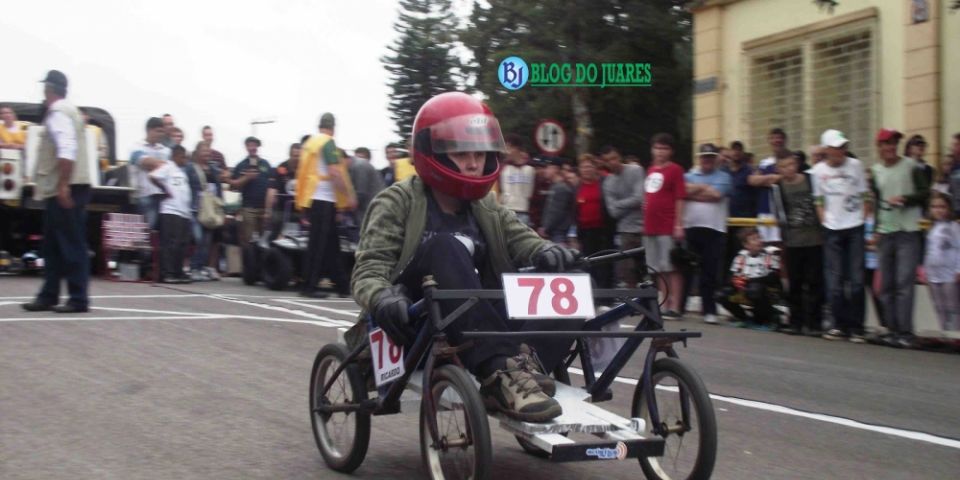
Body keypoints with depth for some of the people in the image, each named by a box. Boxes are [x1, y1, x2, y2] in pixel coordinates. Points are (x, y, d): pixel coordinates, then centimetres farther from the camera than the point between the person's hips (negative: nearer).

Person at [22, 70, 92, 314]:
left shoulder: (58, 113, -12)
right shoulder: (66, 110, 20)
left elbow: (67, 151, -24)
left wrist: (62, 185, -26)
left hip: (65, 189, -10)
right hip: (62, 188, 10)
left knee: (71, 245, -7)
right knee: (52, 245, 13)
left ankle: (78, 299, -5)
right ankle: (48, 296, 18)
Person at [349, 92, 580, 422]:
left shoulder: (487, 208, 15)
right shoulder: (397, 203, -3)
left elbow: (520, 238, 2)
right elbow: (369, 269, -12)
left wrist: (544, 252, -22)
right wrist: (383, 299, -35)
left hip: (475, 330, 5)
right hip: (416, 325, -5)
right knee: (443, 248, -33)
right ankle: (499, 368, -46)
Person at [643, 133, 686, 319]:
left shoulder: (675, 170, -4)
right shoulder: (651, 170, 15)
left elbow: (680, 199, -8)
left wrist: (679, 224, -14)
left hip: (668, 228, -7)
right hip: (651, 227, 7)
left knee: (671, 268, -5)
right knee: (659, 269, 11)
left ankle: (674, 307, -3)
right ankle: (664, 305, 17)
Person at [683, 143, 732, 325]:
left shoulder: (723, 177, 8)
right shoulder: (688, 176, 16)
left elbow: (717, 194, -10)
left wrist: (695, 190, 0)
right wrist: (706, 190, -6)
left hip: (714, 230, -2)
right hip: (690, 228, 2)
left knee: (710, 273, -2)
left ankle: (709, 311, 2)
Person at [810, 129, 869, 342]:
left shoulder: (855, 165, 1)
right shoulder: (818, 171, 1)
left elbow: (864, 196, 6)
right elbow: (818, 201, 8)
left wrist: (863, 221, -1)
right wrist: (824, 221, -2)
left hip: (855, 228, 0)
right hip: (832, 229, 0)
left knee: (856, 279, -2)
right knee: (834, 280, 1)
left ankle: (856, 327, 4)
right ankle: (840, 325, 10)